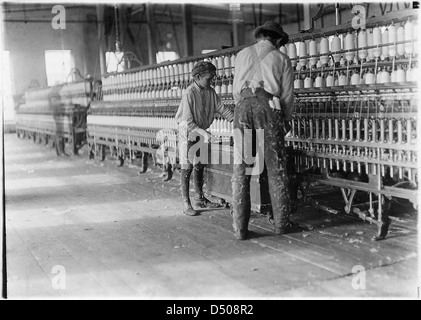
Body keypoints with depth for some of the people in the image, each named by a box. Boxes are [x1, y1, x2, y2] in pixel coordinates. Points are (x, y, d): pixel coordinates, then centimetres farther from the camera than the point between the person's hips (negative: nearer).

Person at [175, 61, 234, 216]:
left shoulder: (210, 92, -3)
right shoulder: (189, 93, -23)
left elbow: (222, 108, 2)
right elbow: (188, 122, -24)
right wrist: (203, 132, -33)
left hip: (201, 132, 7)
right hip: (187, 132, -7)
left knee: (200, 166, 13)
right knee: (187, 168, -4)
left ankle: (199, 198, 25)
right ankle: (186, 203, 1)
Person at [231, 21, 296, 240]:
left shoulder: (242, 54, 21)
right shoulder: (281, 59, 15)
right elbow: (287, 95, 11)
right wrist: (286, 121, 25)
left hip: (243, 106, 2)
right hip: (269, 106, -1)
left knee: (240, 168, 1)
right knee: (276, 167, 6)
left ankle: (240, 228, 0)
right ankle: (281, 223, 9)